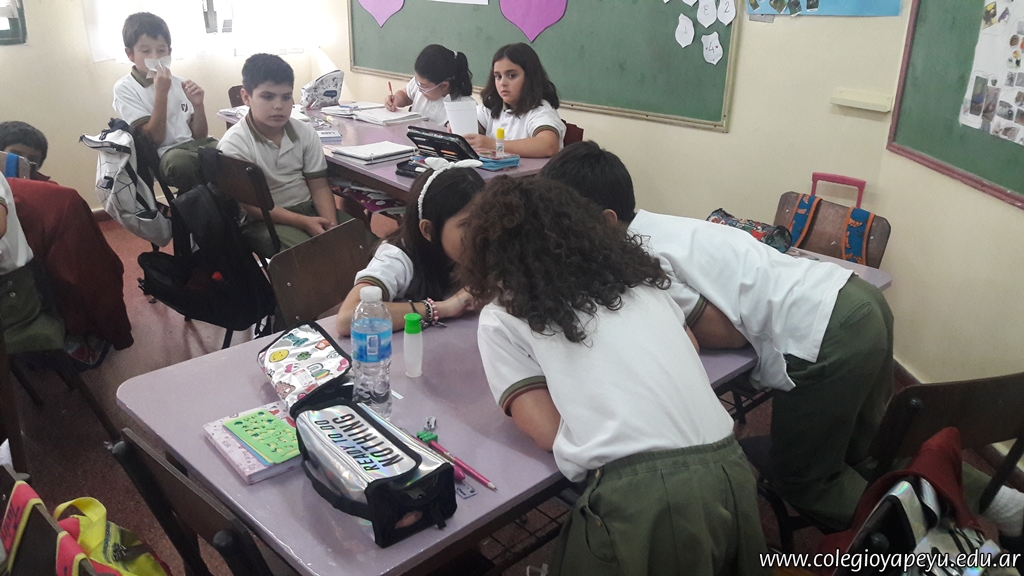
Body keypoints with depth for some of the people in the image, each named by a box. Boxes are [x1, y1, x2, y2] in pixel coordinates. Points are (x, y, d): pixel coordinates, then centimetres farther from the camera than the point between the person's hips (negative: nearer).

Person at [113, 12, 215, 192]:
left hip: (194, 146, 4)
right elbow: (154, 139, -11)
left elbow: (200, 136, 11)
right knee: (179, 161, -38)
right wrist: (161, 93, -14)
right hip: (164, 154, -4)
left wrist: (198, 105, -6)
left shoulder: (178, 83, 13)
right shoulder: (124, 88, 0)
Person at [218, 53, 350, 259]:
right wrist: (303, 222, -24)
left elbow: (319, 186, 1)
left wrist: (331, 224, -18)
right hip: (265, 220, -5)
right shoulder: (234, 144, -12)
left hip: (308, 208, 5)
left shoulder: (305, 133, 1)